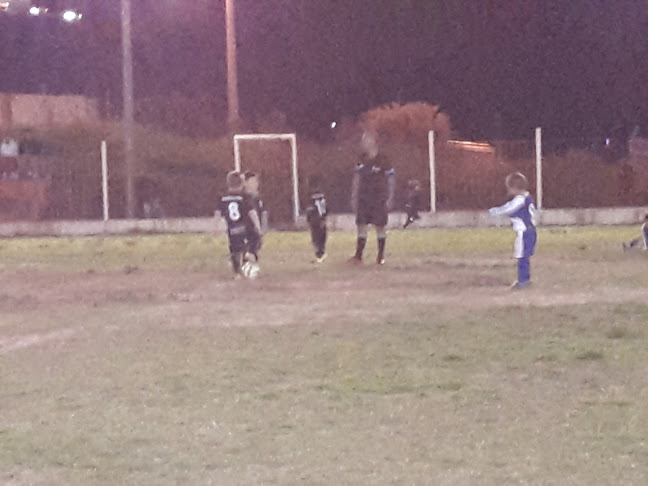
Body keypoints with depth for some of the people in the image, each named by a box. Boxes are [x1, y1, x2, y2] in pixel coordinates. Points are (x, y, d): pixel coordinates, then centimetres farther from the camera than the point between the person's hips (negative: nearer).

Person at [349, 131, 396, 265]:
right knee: (361, 227, 0)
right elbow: (357, 180, 15)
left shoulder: (382, 161, -7)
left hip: (379, 199, -4)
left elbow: (391, 180, -4)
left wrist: (390, 199, -8)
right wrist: (353, 198, 11)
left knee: (379, 227, 1)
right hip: (363, 200, 4)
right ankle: (358, 255, 1)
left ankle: (381, 256, 11)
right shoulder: (362, 161, 8)